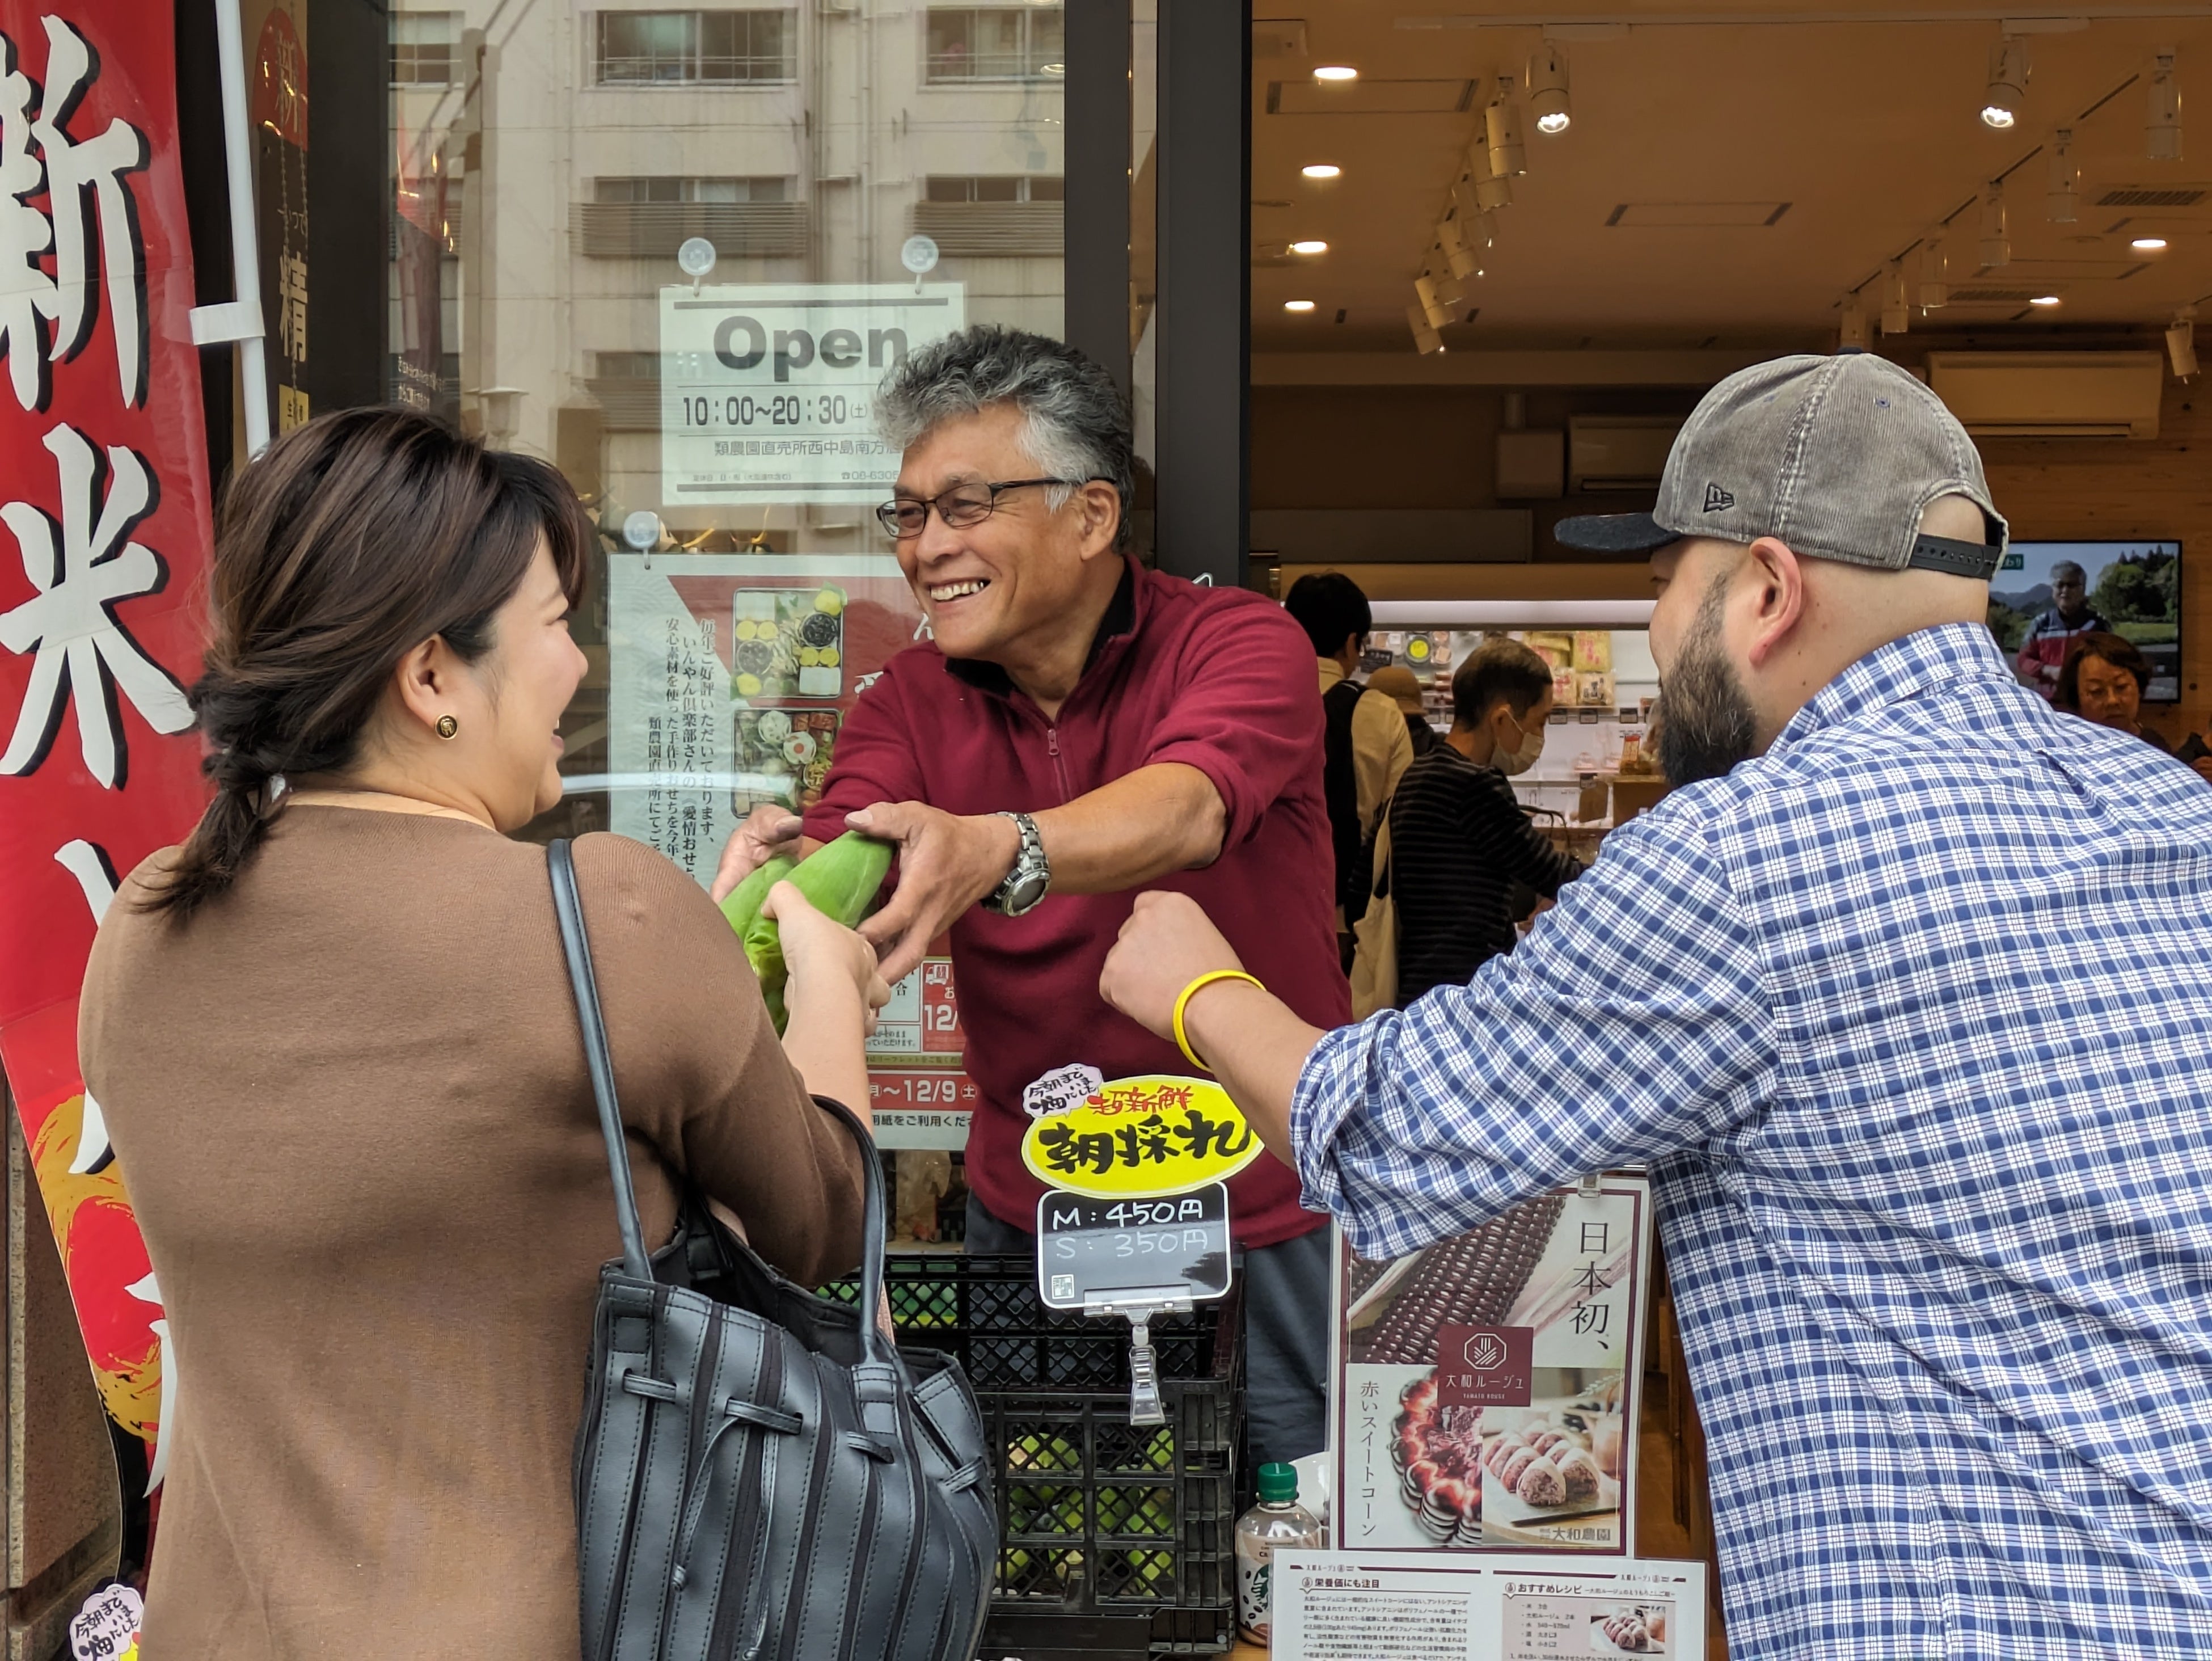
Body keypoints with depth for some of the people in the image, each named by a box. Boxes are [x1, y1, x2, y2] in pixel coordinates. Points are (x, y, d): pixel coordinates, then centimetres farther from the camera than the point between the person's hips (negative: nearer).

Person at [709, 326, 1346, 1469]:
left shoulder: (1238, 642, -11)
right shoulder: (909, 704, 2)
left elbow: (1187, 810, -32)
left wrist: (998, 851, -52)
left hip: (1265, 1221, -3)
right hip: (1025, 1225, 3)